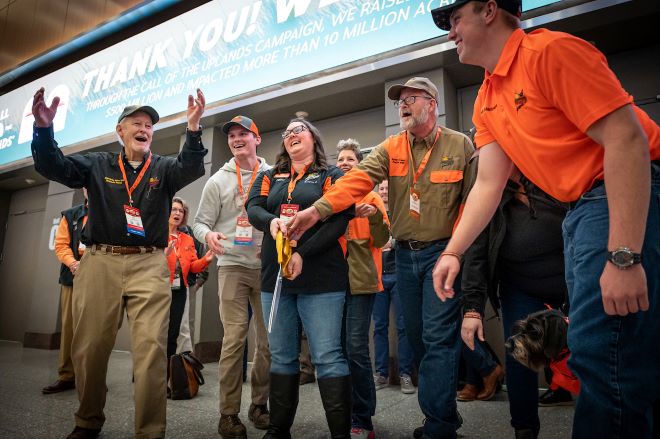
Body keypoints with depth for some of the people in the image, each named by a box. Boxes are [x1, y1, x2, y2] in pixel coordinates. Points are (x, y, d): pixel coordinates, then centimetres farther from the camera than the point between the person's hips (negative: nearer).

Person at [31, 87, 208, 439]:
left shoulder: (164, 168, 9)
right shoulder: (98, 165, 13)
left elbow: (190, 168, -11)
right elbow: (52, 166, 2)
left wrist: (193, 129, -27)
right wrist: (43, 128, -15)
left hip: (148, 265, -1)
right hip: (99, 263, 2)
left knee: (151, 347, -10)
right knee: (89, 348, 9)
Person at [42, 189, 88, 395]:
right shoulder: (69, 215, 15)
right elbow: (61, 244, 6)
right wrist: (72, 262, -12)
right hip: (72, 277, 3)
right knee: (68, 326, 3)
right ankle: (66, 376, 12)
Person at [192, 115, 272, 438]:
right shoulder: (218, 180, 7)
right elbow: (200, 222, 5)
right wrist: (208, 235, -17)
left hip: (269, 267, 1)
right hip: (233, 266, -1)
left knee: (270, 340, 7)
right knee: (234, 340, -4)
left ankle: (259, 405, 24)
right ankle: (229, 413, 10)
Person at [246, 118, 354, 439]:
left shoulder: (331, 176, 5)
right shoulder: (269, 177, 18)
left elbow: (339, 220, -7)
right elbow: (253, 208, 3)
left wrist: (303, 254, -17)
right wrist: (272, 221, -21)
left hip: (321, 278, -4)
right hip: (275, 275, 5)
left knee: (327, 357, -6)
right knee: (281, 357, 12)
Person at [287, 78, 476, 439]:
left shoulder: (460, 145, -1)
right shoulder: (391, 148, 5)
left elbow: (472, 199, -3)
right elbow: (357, 179, -11)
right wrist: (318, 209, -26)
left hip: (442, 252, -4)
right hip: (405, 254, 4)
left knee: (438, 337, -5)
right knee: (417, 336, 11)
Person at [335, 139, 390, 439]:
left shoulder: (370, 197, 6)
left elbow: (381, 241, -1)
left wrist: (375, 216, -18)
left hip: (360, 279, -3)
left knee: (356, 348, -7)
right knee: (341, 346, 9)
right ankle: (346, 412, 24)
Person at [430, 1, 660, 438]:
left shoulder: (550, 50, -14)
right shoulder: (487, 100, 12)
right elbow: (488, 184, 10)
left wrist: (623, 257, -25)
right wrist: (452, 252, 2)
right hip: (583, 207, 9)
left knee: (601, 352, -11)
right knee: (591, 347, 16)